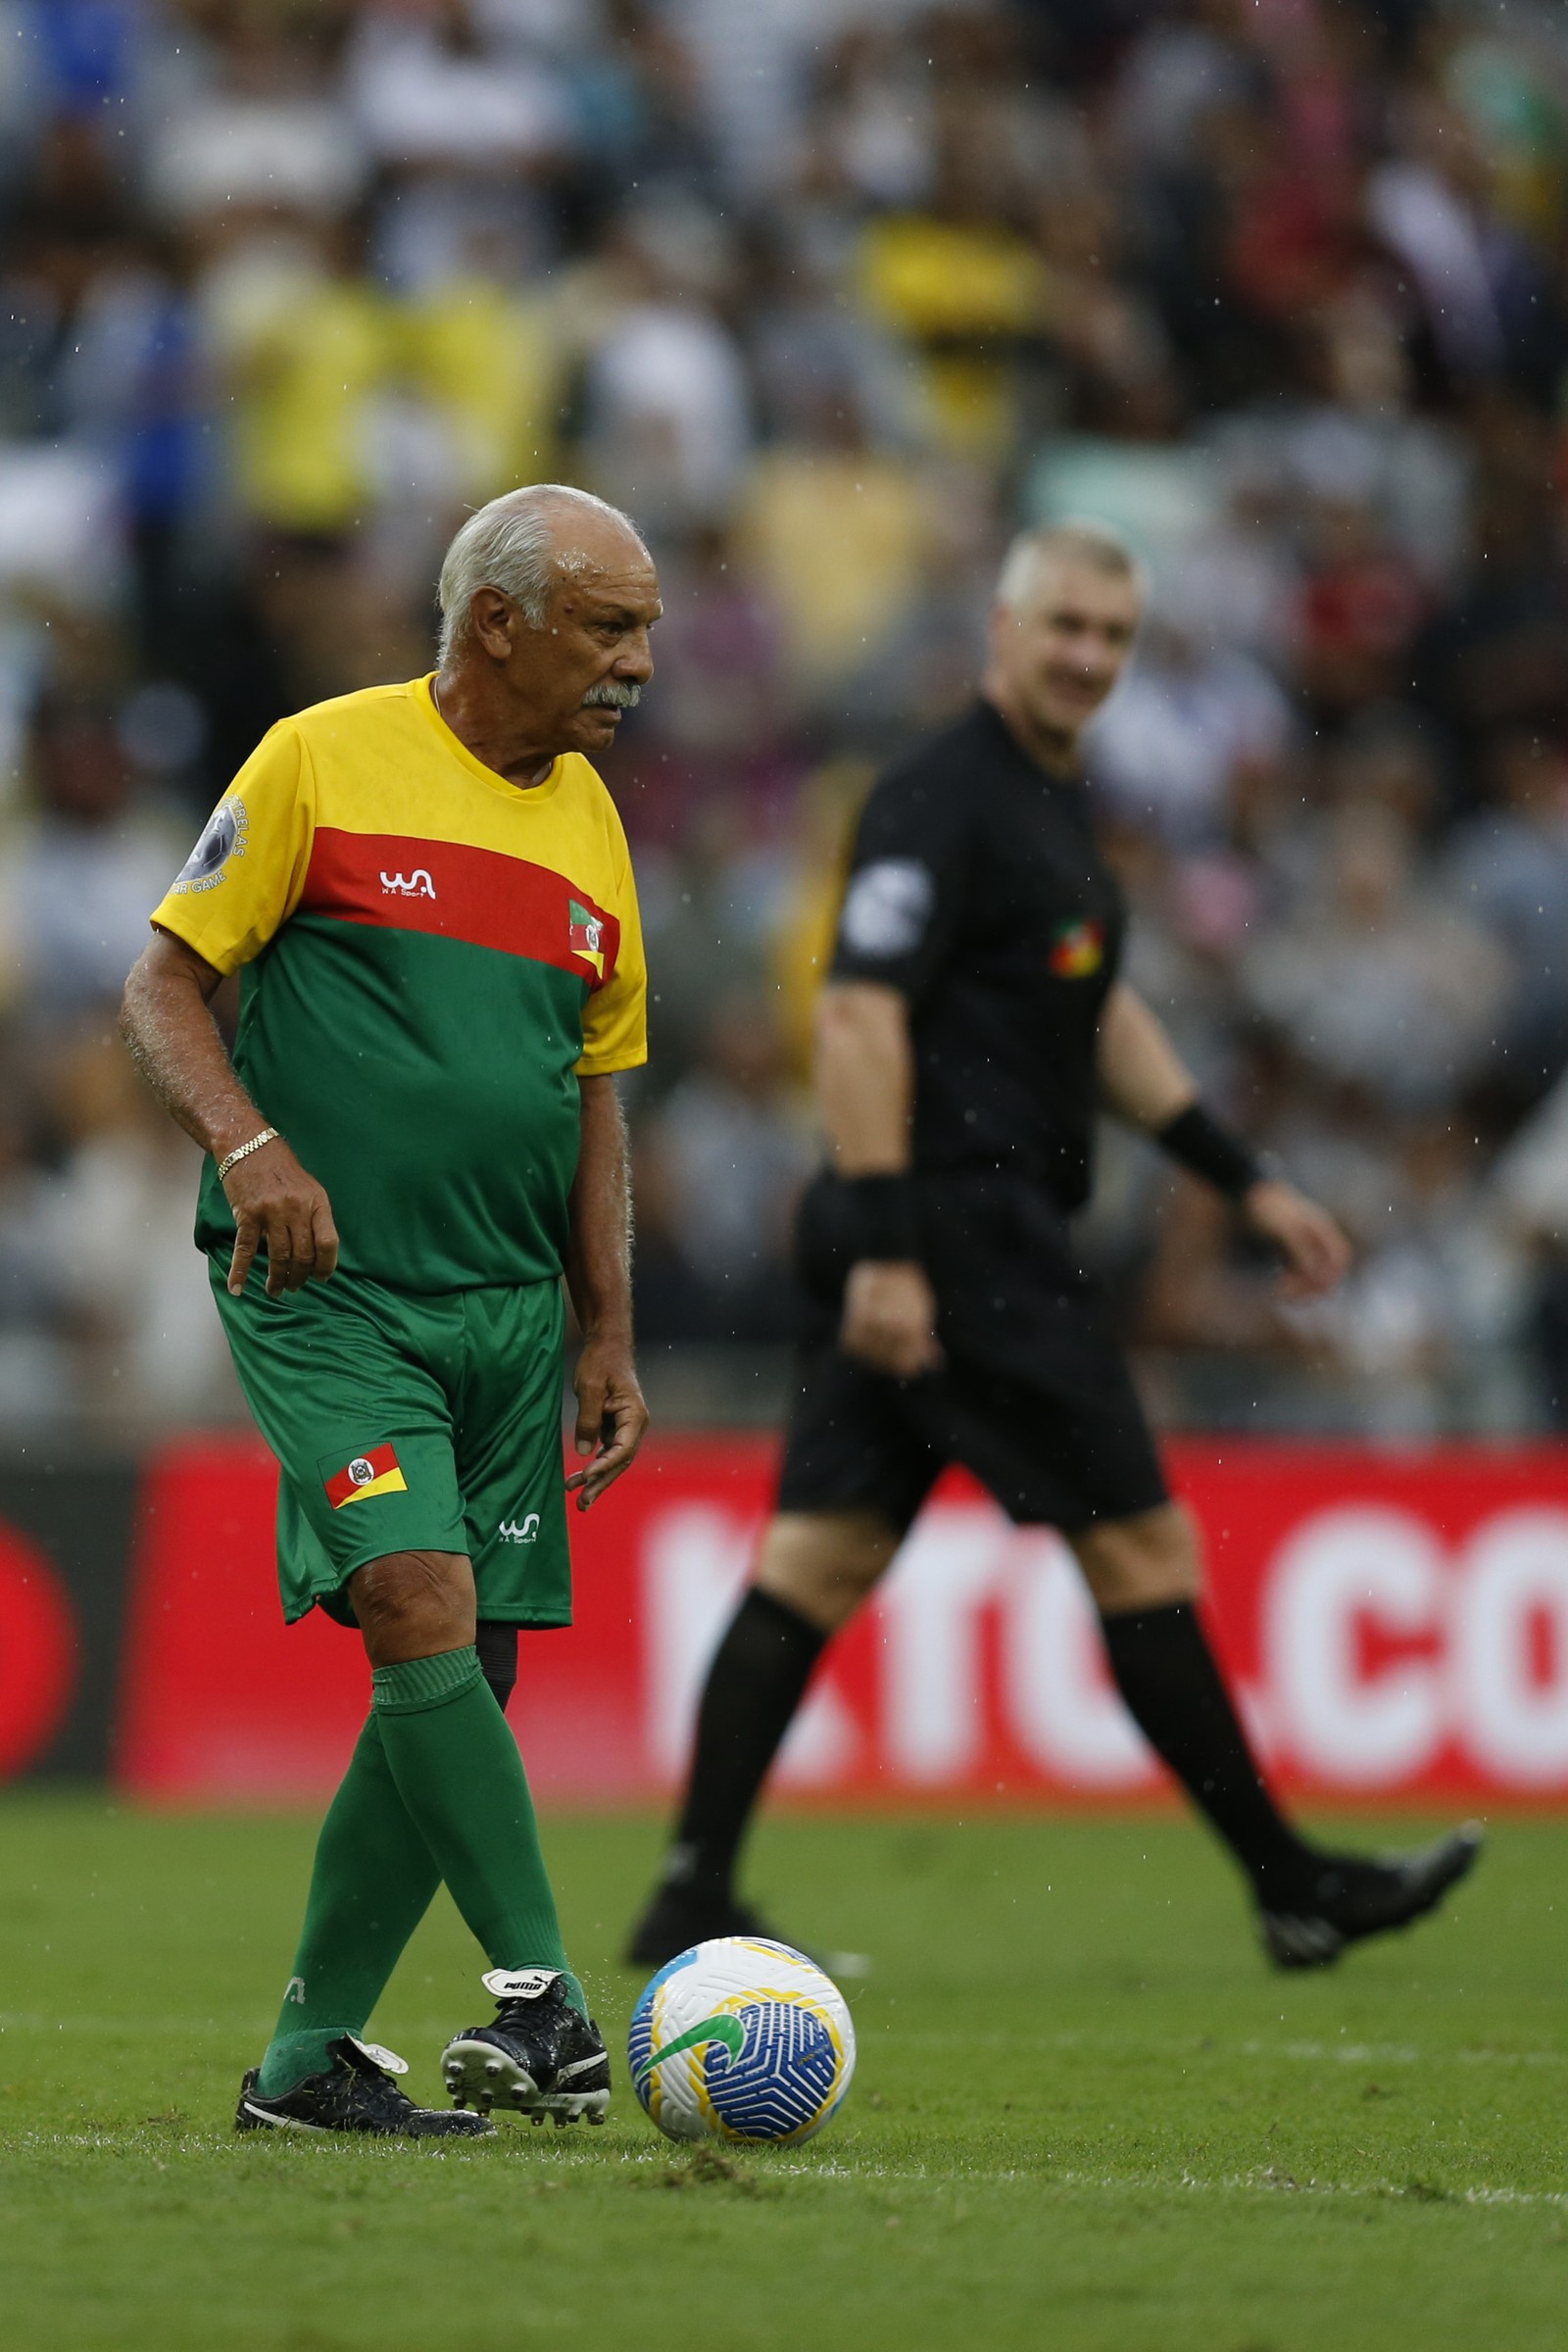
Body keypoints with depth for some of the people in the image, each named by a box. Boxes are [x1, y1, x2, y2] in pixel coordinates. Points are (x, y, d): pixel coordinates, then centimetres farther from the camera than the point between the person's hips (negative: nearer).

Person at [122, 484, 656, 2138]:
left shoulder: (589, 824, 14)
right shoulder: (324, 761, -3)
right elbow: (163, 981, -2)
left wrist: (609, 1335, 15)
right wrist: (251, 1143, -19)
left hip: (507, 1308, 6)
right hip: (324, 1284, -6)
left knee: (460, 1683, 2)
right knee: (421, 1607, -22)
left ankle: (309, 2060, 10)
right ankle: (539, 1996, -21)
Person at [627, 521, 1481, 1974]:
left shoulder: (1047, 803, 18)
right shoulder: (940, 801, -13)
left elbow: (1100, 1018, 28)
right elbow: (857, 1012, -21)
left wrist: (1245, 1181, 25)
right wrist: (887, 1248, -26)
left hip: (952, 1240, 10)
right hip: (957, 1235, -10)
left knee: (819, 1558, 4)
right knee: (1139, 1546, -3)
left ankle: (693, 1893, 1)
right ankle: (1292, 1889, 5)